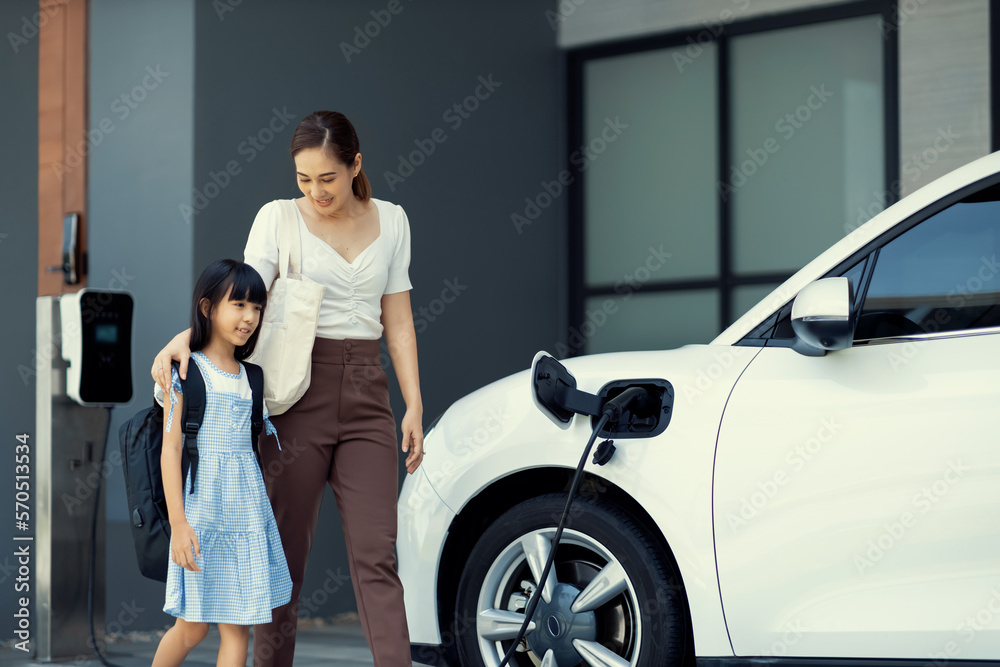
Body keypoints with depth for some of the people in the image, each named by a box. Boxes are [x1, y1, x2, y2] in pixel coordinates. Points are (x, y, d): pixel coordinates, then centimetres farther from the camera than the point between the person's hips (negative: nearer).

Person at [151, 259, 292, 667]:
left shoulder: (251, 378, 11)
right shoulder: (186, 371, -5)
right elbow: (170, 450, -9)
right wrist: (178, 523, -14)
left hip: (247, 512, 5)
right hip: (202, 509, -5)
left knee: (237, 626, 2)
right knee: (193, 626, 4)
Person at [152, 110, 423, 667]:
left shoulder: (391, 221, 9)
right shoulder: (279, 218, 0)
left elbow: (398, 319, 11)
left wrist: (414, 404, 4)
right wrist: (187, 334, -30)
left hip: (367, 396, 2)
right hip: (299, 391, -2)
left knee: (377, 557, -5)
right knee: (286, 553, 1)